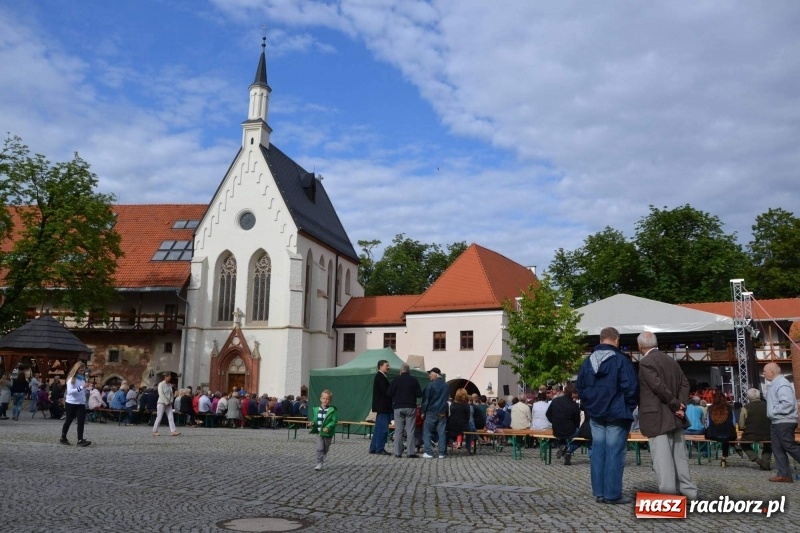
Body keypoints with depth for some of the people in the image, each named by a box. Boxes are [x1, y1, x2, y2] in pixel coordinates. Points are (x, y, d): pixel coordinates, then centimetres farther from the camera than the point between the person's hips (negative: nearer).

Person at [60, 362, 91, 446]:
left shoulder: (83, 378, 9)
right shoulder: (71, 379, -9)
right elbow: (69, 391, -23)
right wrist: (82, 387, -30)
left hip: (81, 403, 5)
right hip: (71, 403, -5)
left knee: (81, 421, -6)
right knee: (68, 421, 8)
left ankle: (80, 440, -9)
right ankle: (63, 438, 25)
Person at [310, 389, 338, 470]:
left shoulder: (332, 410, -12)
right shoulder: (316, 410, 0)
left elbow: (334, 421, -15)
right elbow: (315, 419, 11)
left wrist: (328, 427, -27)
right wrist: (313, 423, -10)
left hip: (327, 433, -1)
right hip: (319, 432, 2)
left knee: (325, 449, 15)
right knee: (319, 448, -8)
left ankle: (322, 459, 37)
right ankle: (319, 463, -3)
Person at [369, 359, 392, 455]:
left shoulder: (380, 376, 17)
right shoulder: (380, 377, -14)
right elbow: (386, 391, -20)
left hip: (382, 407, 11)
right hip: (382, 407, -11)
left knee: (378, 428, 13)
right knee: (383, 429, -7)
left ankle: (373, 448, 18)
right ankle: (380, 449, -2)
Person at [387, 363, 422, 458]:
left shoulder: (396, 380, -3)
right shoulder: (414, 380, -2)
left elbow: (389, 394, -3)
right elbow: (419, 394, -2)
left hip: (398, 408, 0)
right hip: (410, 407, 0)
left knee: (398, 431, 5)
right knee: (410, 430, 2)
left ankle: (398, 452, 4)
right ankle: (411, 452, -1)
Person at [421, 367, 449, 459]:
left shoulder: (430, 385, -10)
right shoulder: (446, 386, 9)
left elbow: (425, 400, -7)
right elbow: (446, 399, 15)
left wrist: (423, 412, 0)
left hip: (431, 412, -5)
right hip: (442, 413, 5)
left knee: (427, 432, 3)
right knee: (441, 432, 6)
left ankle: (428, 452, -3)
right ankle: (442, 453, 5)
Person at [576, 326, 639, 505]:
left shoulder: (587, 361, 7)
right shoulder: (621, 360, -12)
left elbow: (580, 388, 11)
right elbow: (631, 388, -15)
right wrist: (630, 407, 1)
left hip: (595, 414, 6)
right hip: (617, 414, -5)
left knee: (598, 452, 8)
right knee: (615, 453, -1)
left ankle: (599, 493, 11)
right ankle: (612, 494, 1)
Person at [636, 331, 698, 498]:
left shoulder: (645, 362, -12)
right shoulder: (671, 360, 13)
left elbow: (659, 387, -20)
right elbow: (685, 383, 10)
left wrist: (675, 405, -10)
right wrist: (679, 404, 0)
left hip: (656, 417, -8)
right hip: (675, 416, 8)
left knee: (661, 456, -5)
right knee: (680, 454, 15)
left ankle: (668, 491, -5)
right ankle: (687, 489, 21)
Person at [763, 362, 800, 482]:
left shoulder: (782, 384, -16)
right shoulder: (773, 384, 15)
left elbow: (788, 403, -26)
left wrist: (774, 411, -18)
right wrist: (772, 412, 9)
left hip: (784, 422, -10)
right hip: (776, 422, 10)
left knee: (789, 446, -7)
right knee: (777, 449, 8)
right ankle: (784, 474, 10)